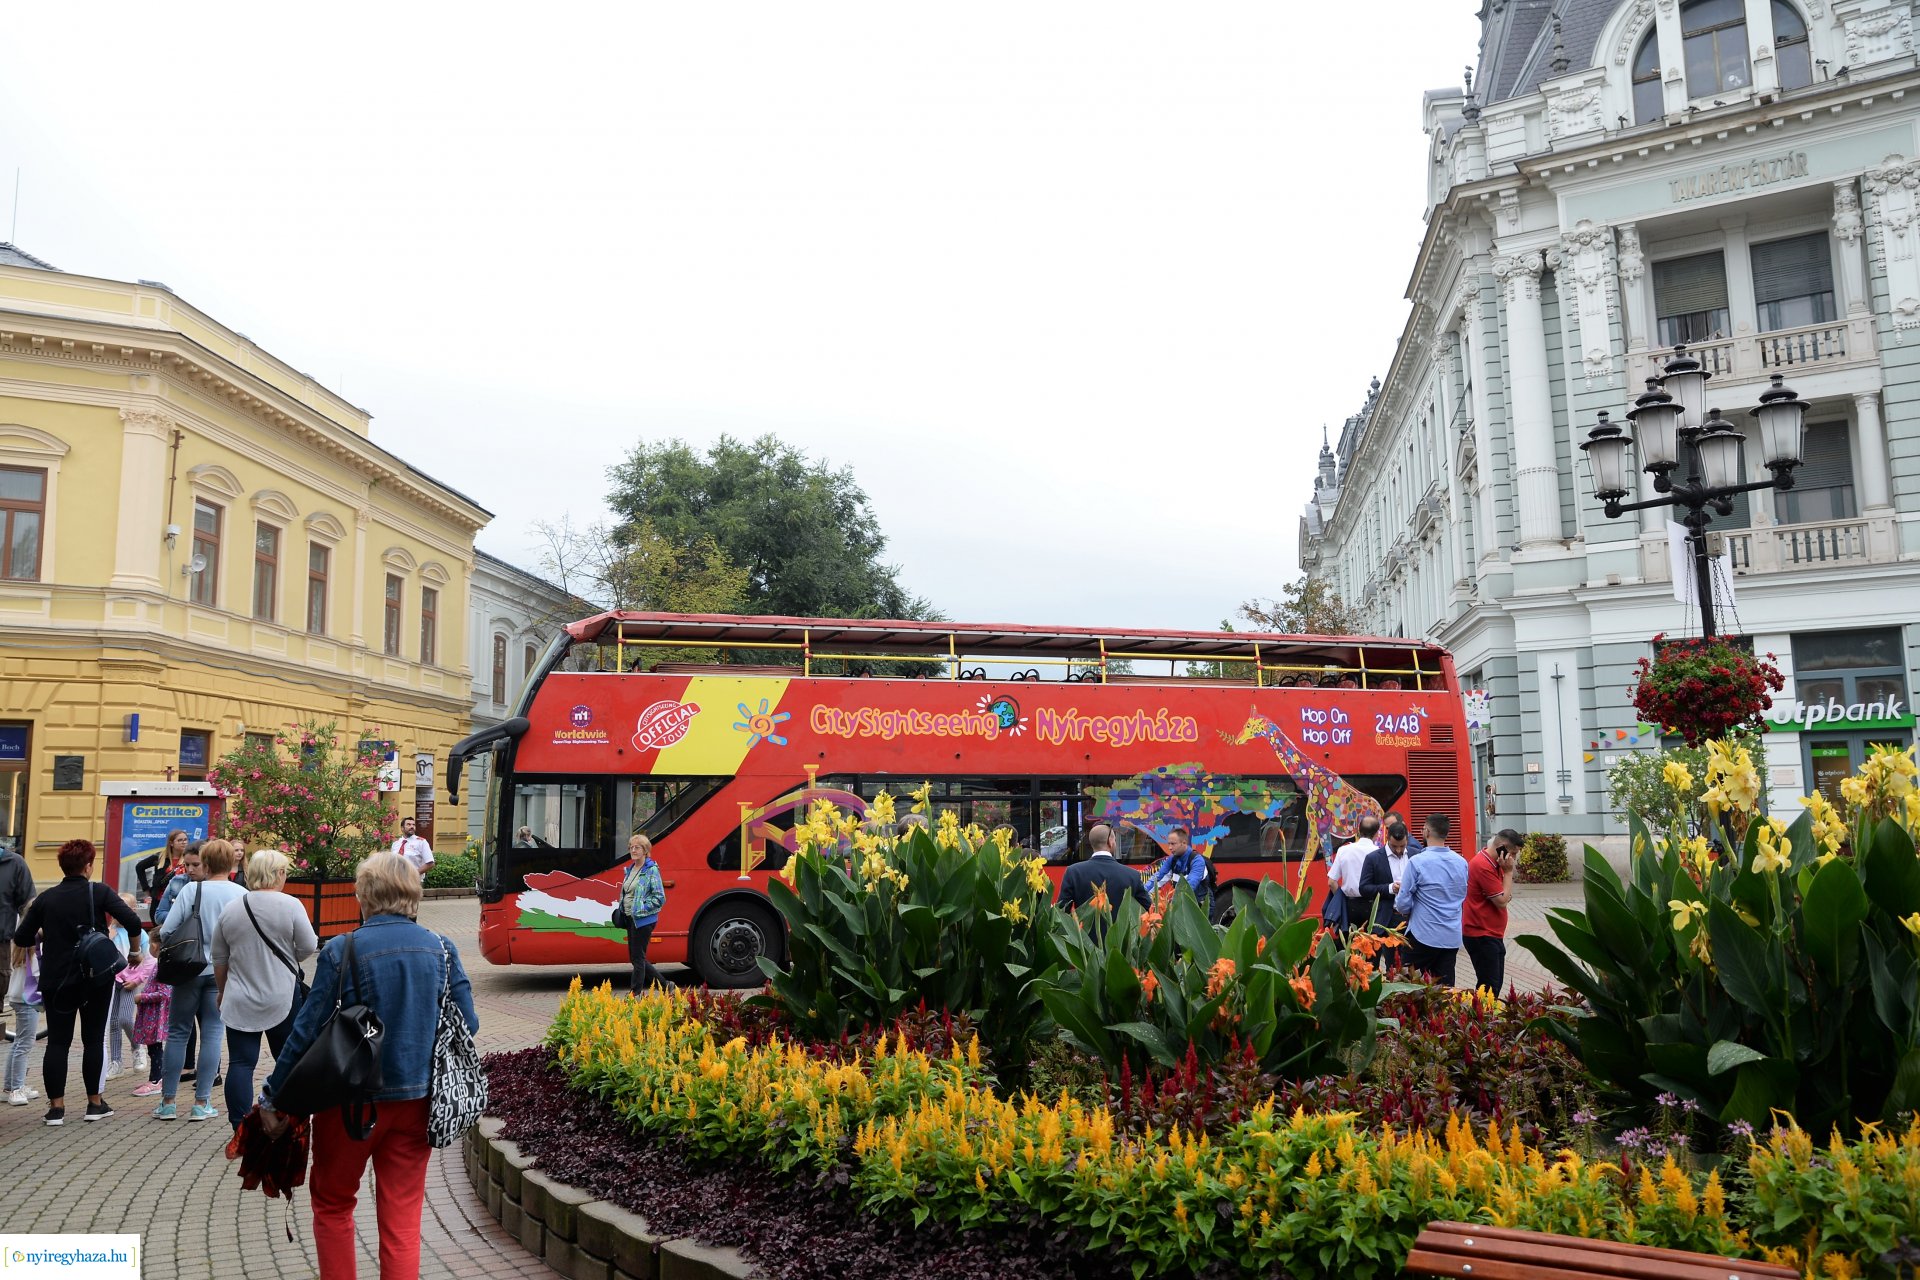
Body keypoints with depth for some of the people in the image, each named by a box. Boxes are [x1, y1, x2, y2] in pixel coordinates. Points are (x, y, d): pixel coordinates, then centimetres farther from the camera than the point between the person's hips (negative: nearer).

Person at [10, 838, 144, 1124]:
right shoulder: (99, 892, -7)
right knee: (93, 1039, 8)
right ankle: (95, 1103, 12)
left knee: (57, 1041, 8)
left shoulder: (46, 898, 1)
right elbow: (133, 923, -17)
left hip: (56, 980, 2)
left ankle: (56, 1106, 6)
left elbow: (20, 938, 3)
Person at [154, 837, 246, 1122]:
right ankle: (202, 1103, 8)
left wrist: (164, 954, 11)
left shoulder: (192, 890, -8)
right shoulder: (242, 895, -4)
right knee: (212, 1034, 6)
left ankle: (167, 1102, 16)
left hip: (189, 969, -1)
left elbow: (167, 930, -9)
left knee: (177, 1032, 11)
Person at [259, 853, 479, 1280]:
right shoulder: (442, 949, -3)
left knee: (332, 1202, 21)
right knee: (403, 1220, 10)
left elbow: (307, 1031, -10)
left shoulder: (342, 951, -12)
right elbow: (467, 1024, -1)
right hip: (417, 1100, 3)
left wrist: (271, 1098, 0)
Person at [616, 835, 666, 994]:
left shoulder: (651, 870, -12)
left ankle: (636, 994, 7)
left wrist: (640, 908, -17)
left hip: (643, 920, -9)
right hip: (630, 919, 9)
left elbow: (660, 898, -16)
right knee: (634, 958, 12)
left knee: (637, 958, -3)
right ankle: (665, 985, 21)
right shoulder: (630, 869, 12)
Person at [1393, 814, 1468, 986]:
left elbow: (1403, 904, -11)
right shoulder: (1462, 863, 4)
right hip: (1452, 937, 5)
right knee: (1445, 986, 7)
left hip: (1423, 935, -5)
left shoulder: (1417, 861, -14)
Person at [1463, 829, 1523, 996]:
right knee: (1490, 986, -8)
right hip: (1481, 936, -10)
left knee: (1496, 983, 14)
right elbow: (1502, 902, -18)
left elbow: (1504, 897, 14)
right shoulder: (1483, 866, -21)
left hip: (1492, 934, 10)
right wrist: (1508, 871, -14)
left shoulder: (1493, 863, 10)